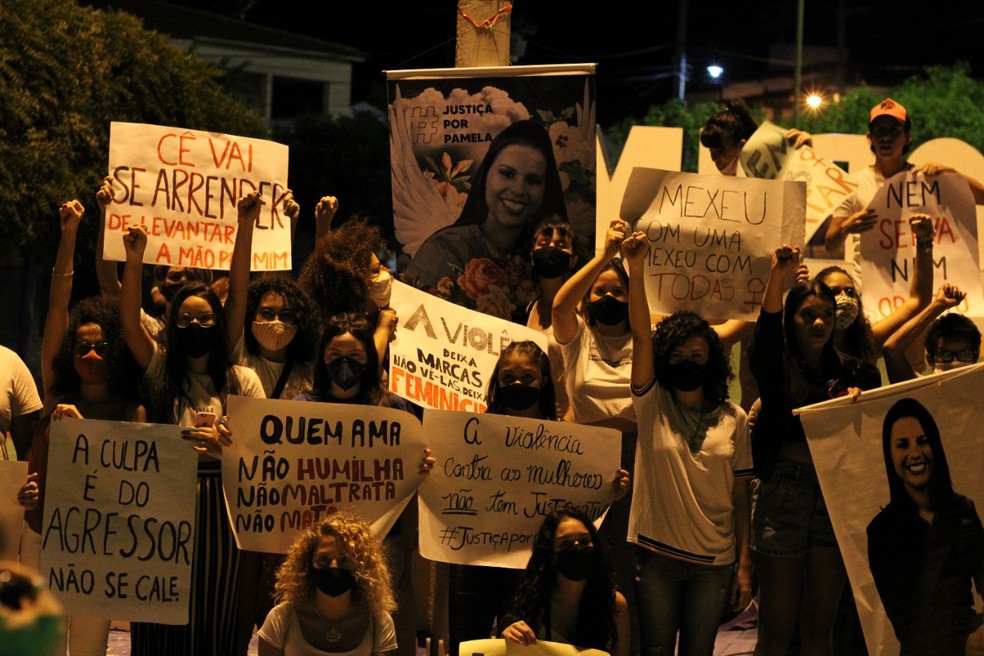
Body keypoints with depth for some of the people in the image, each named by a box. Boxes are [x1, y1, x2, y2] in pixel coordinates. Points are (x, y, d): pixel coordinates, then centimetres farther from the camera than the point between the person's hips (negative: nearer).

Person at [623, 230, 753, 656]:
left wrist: (745, 565, -1)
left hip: (715, 562, 1)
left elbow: (742, 494, 4)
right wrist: (635, 269, -21)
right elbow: (641, 336, -11)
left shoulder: (734, 419, 4)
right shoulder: (653, 406, 1)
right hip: (657, 556, -1)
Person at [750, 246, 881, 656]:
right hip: (783, 492, -3)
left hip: (835, 495, 3)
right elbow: (766, 335, -19)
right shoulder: (779, 366, 3)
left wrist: (860, 403, -15)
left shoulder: (852, 372, 11)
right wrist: (777, 281, -35)